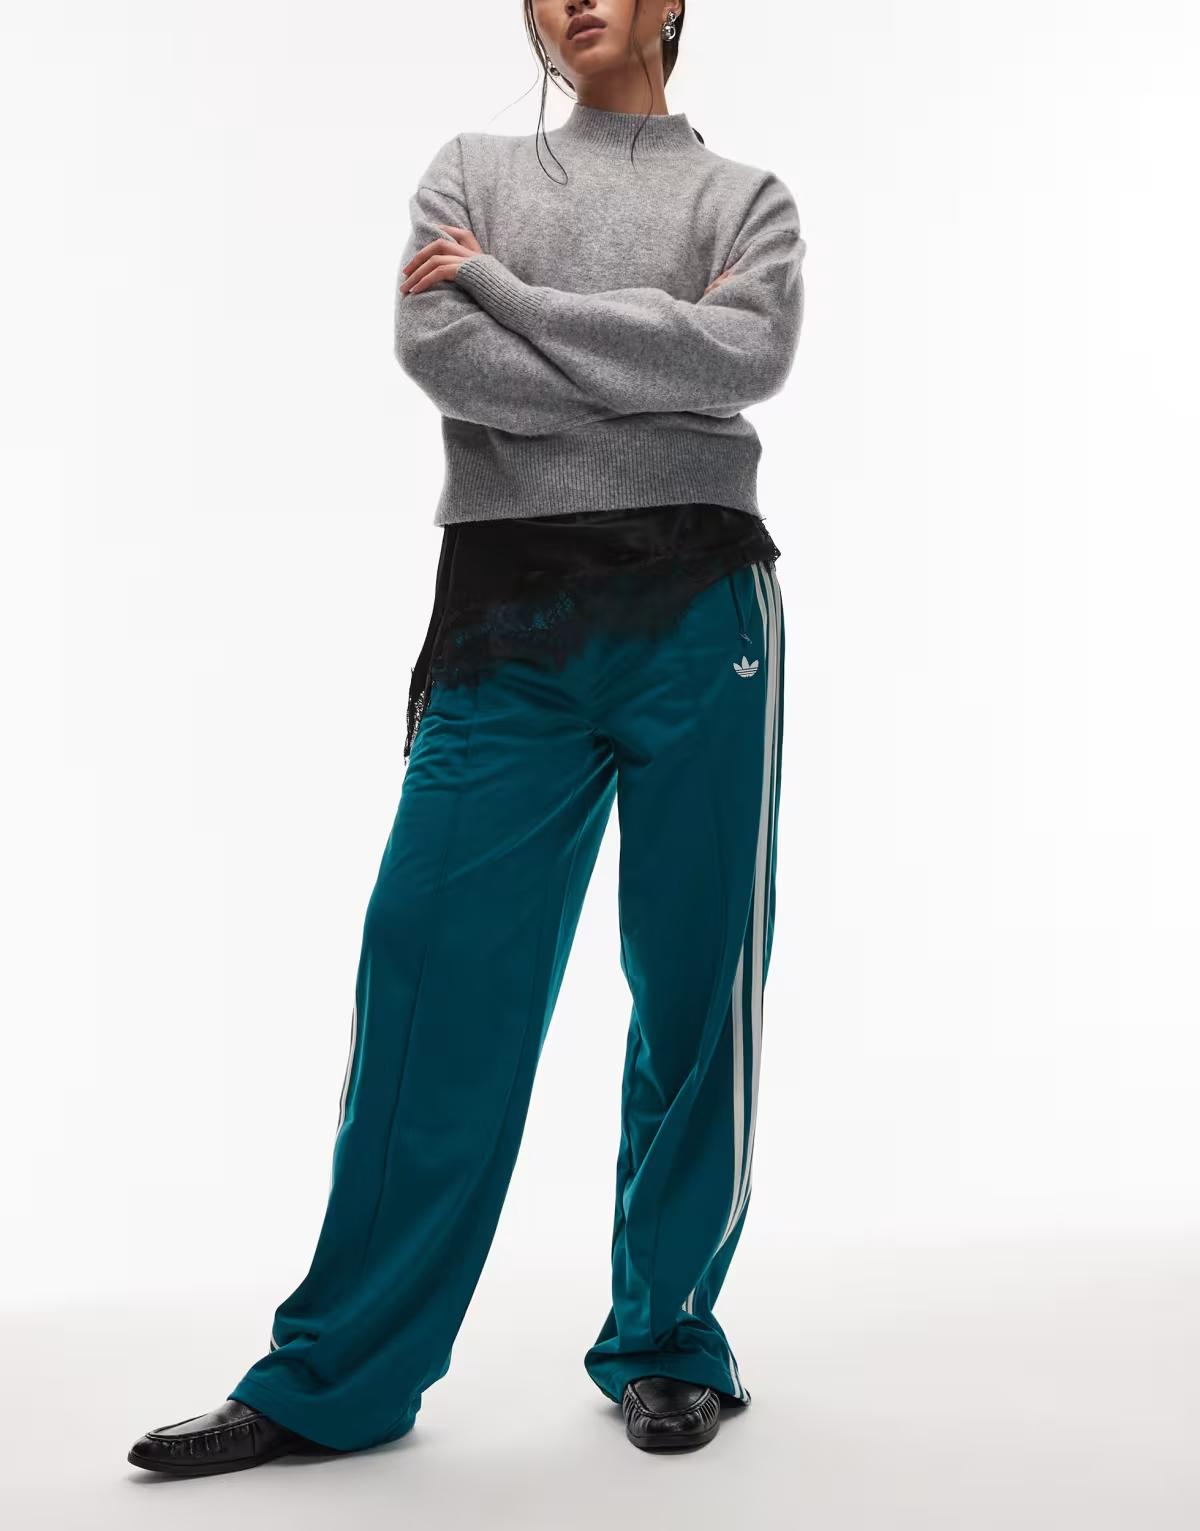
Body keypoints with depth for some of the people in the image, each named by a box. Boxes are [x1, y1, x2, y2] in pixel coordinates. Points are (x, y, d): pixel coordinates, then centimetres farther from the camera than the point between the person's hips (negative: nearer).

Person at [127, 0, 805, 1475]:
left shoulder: (748, 195, 17)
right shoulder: (471, 170, 18)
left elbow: (749, 357, -5)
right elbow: (434, 351, -2)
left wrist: (502, 288, -4)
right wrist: (659, 380, -4)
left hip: (697, 610, 0)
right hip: (507, 624, 0)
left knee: (696, 990, 2)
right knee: (431, 982, -5)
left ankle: (668, 1343, 16)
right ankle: (335, 1375, 6)